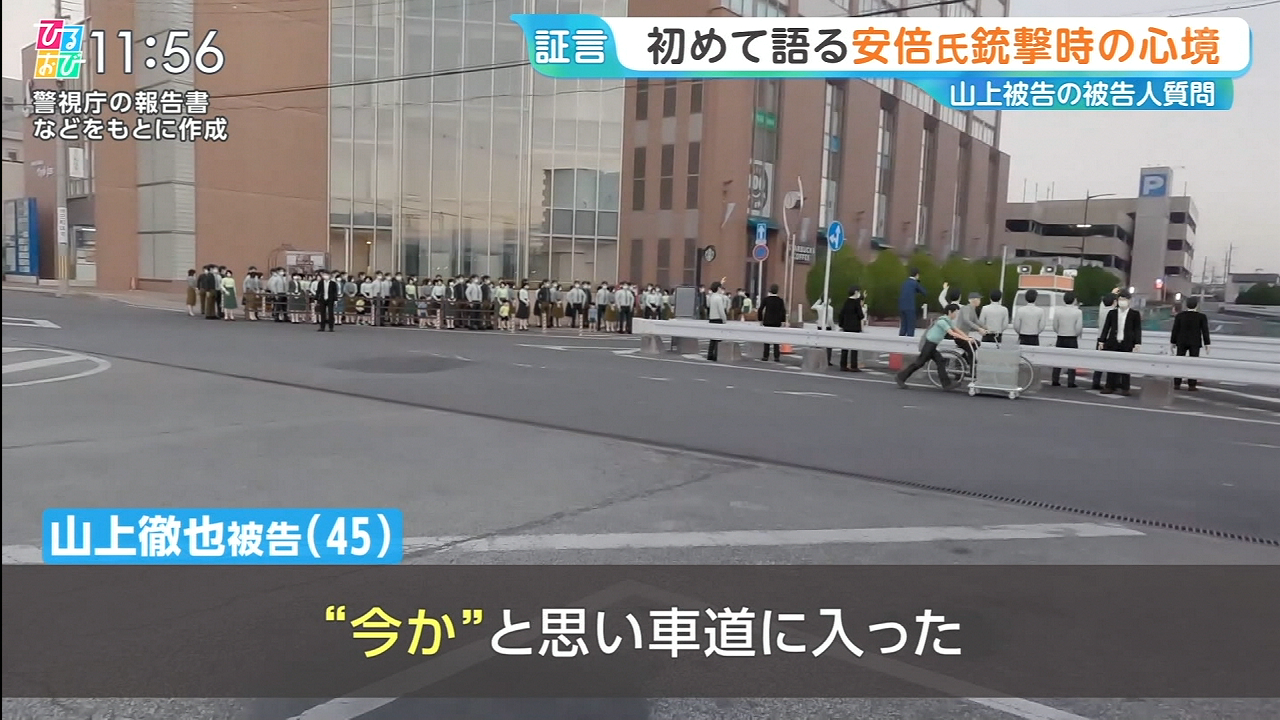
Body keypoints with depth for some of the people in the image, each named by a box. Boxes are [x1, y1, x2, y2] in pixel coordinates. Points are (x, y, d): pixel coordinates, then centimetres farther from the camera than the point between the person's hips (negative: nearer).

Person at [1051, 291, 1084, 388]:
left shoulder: (1058, 311, -1)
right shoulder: (1078, 312, -8)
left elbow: (1055, 327, 3)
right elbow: (1079, 328, -10)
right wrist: (1077, 334, 10)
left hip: (1060, 339, 3)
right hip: (1072, 340, -3)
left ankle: (1055, 381, 11)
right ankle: (1070, 382, 0)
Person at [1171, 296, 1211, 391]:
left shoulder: (1179, 316, -2)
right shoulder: (1201, 317, -6)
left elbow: (1175, 330, -1)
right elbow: (1205, 331, -5)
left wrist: (1173, 342, 7)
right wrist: (1206, 344, 1)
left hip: (1181, 342, 2)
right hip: (1195, 343, -1)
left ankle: (1177, 384, 4)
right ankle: (1191, 385, 0)